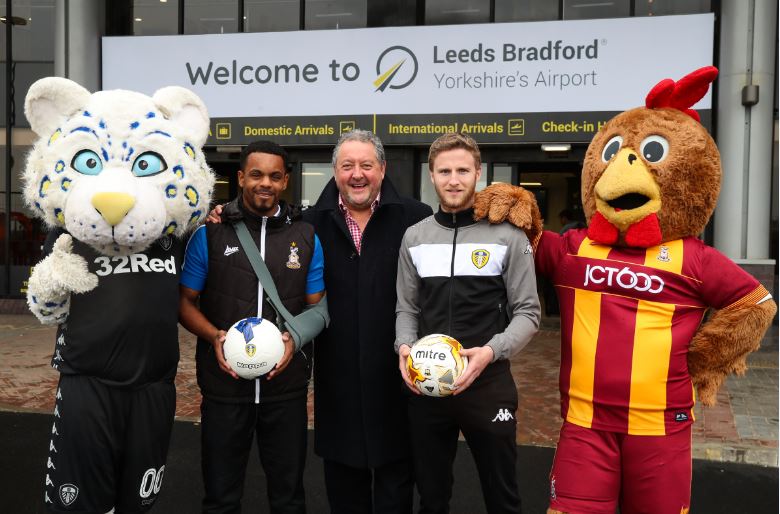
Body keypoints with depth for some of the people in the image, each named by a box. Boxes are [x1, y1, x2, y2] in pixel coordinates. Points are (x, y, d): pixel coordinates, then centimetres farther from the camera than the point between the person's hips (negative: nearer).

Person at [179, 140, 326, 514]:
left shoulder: (307, 237, 3)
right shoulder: (210, 233, -1)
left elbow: (318, 305, 7)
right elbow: (185, 302, 4)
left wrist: (296, 338, -13)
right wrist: (215, 336, -15)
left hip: (287, 385, 1)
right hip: (224, 384, -1)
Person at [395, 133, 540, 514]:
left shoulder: (507, 235, -5)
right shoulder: (414, 237, 6)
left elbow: (527, 312, -5)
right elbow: (407, 309, 11)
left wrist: (491, 351, -21)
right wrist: (405, 346, -9)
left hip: (488, 382, -3)